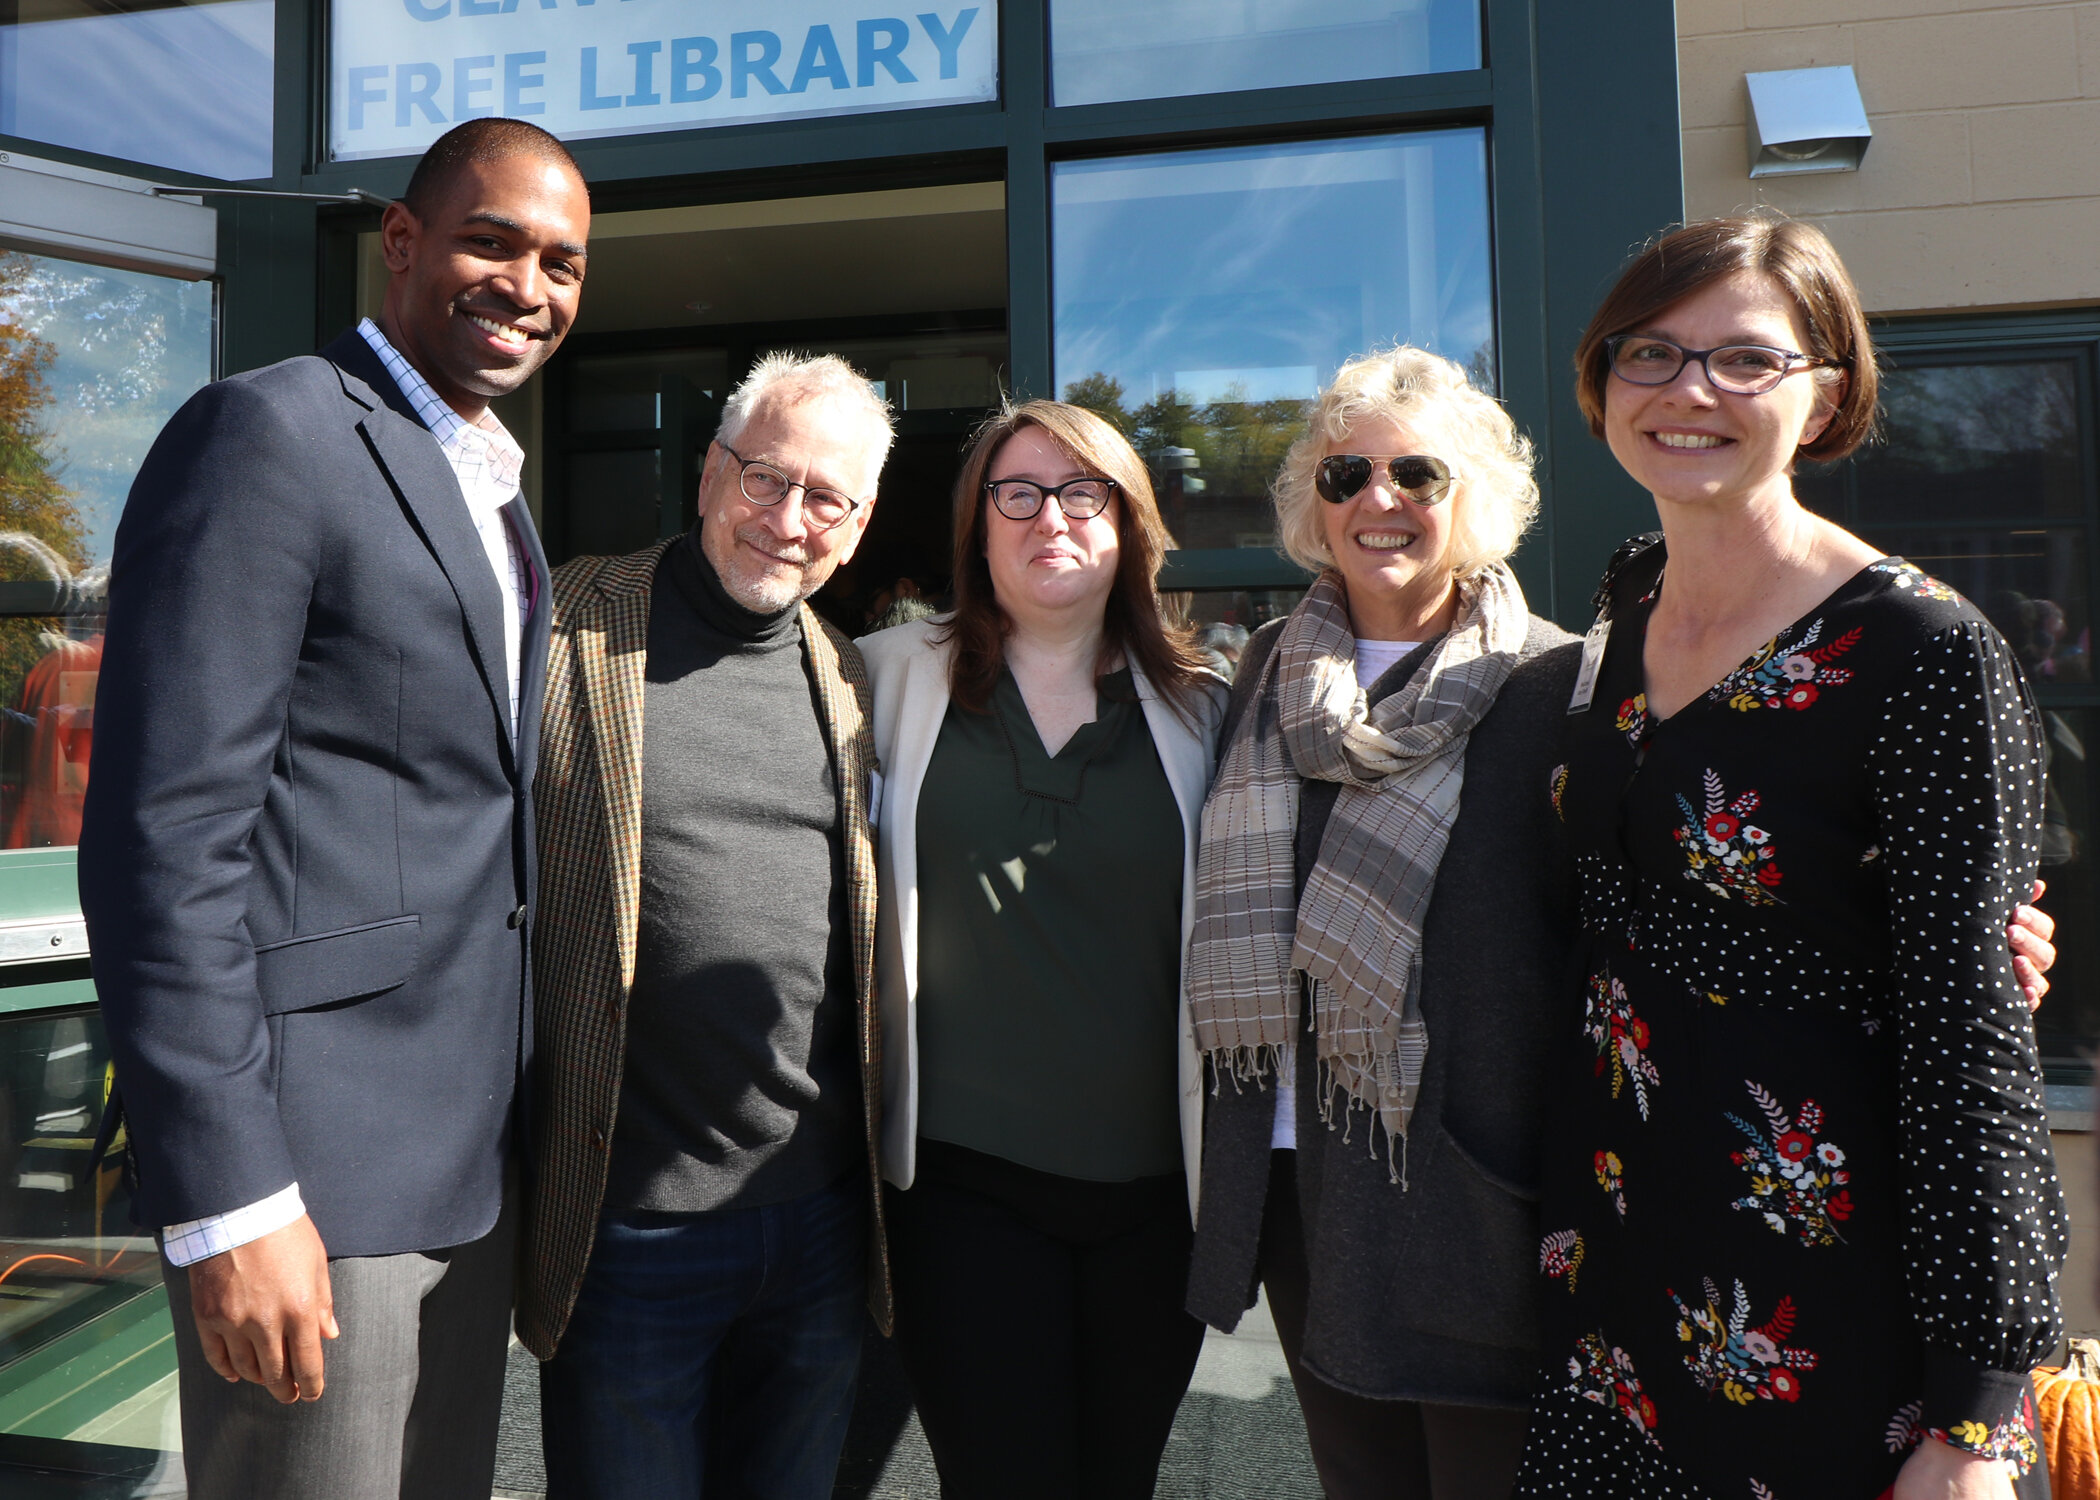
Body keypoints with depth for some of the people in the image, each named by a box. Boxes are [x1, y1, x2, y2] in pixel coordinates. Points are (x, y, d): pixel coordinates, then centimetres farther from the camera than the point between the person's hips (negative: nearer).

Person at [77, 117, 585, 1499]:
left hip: (474, 1162, 8)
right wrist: (230, 1202, -19)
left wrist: (520, 1130, 16)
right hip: (310, 1164, -8)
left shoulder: (495, 500, 15)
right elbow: (163, 838, -17)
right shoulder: (271, 431, -11)